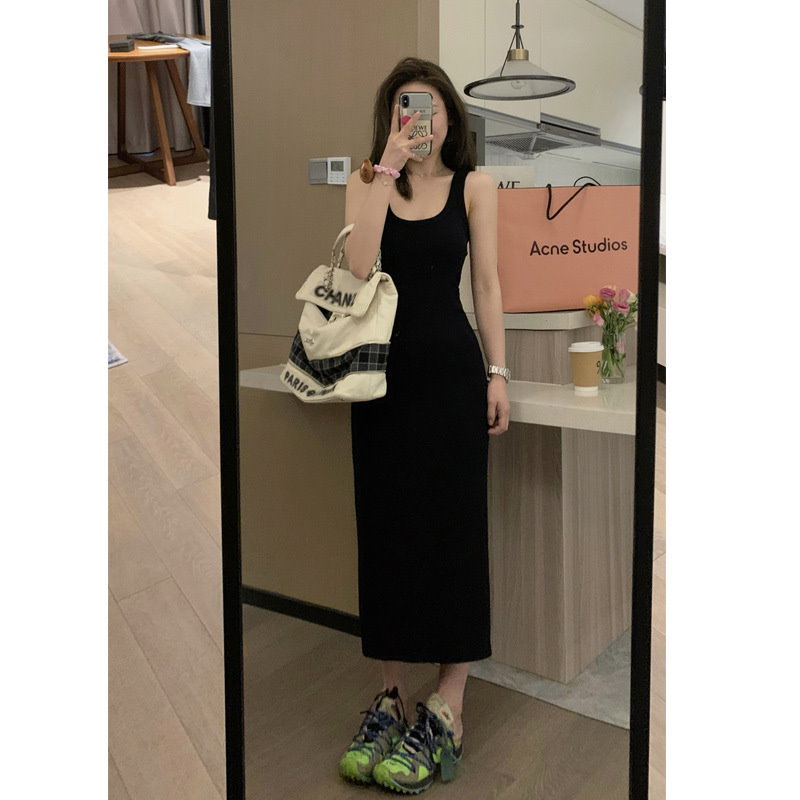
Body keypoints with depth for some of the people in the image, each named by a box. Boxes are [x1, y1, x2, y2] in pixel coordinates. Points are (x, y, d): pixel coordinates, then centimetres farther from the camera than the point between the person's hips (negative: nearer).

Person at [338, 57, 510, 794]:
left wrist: (498, 372, -6)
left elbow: (487, 282, 2)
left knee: (454, 526, 0)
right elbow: (358, 265, -10)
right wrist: (387, 169, -11)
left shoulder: (474, 185, 6)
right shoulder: (366, 185, 7)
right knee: (387, 527, 6)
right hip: (383, 369, 2)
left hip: (451, 371, -2)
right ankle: (392, 697, 18)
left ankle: (448, 708, 8)